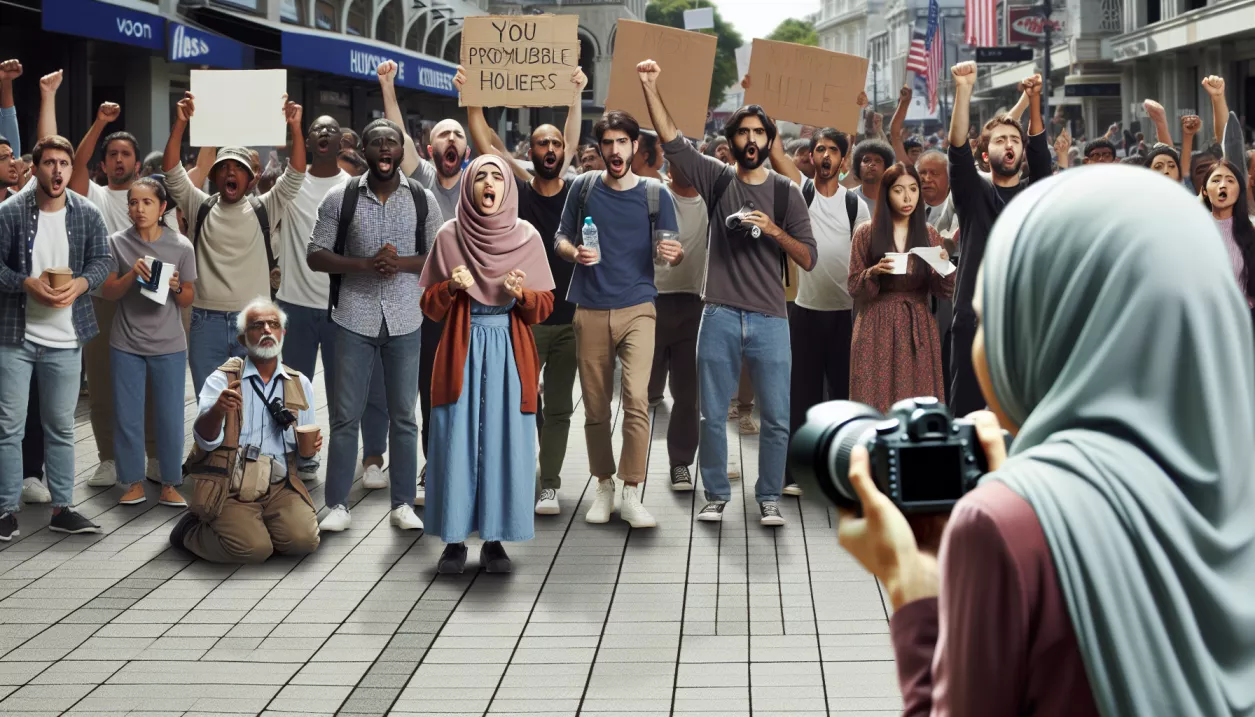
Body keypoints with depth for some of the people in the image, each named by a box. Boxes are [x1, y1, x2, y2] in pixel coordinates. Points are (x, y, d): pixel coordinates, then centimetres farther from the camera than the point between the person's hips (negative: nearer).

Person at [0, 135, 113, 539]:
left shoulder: (88, 214, 1)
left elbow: (101, 261, 4)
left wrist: (79, 284, -15)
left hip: (65, 339, 2)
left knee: (61, 426, 10)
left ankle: (62, 508, 19)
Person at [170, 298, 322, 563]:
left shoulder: (300, 383, 16)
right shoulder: (222, 380, 3)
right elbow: (205, 439, -10)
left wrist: (311, 445, -2)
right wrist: (218, 410, -32)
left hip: (279, 485, 4)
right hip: (229, 485, -3)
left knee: (304, 540, -23)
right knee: (253, 549, -26)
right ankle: (191, 530, 5)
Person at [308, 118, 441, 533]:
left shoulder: (423, 199, 3)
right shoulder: (340, 197, -1)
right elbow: (316, 256, -1)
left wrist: (402, 263, -14)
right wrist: (366, 264, -16)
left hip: (404, 320, 1)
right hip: (354, 318, -1)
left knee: (403, 415, 7)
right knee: (345, 414, 2)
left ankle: (403, 503, 15)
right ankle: (338, 505, 10)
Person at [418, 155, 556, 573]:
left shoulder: (527, 237, 4)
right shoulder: (449, 236, 3)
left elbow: (545, 304, 5)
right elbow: (429, 305, 5)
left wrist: (522, 294, -15)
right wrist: (451, 287, -14)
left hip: (510, 350, 0)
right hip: (461, 348, 0)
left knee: (504, 440, -1)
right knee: (457, 440, -2)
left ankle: (495, 539, 7)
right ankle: (454, 539, 7)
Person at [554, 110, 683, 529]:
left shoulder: (655, 194, 3)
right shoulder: (584, 187, 5)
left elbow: (672, 252, 6)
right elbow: (560, 238, 11)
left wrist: (673, 254, -18)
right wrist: (574, 252, -12)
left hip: (637, 309, -2)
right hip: (590, 310, 2)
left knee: (637, 400, -14)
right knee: (595, 405, 6)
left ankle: (632, 495, -8)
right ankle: (604, 487, 21)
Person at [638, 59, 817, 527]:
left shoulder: (786, 192, 6)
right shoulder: (717, 180, 7)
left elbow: (808, 259, 3)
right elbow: (672, 141, -2)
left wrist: (774, 231, -13)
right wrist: (650, 88, -10)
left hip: (770, 319, 0)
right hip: (720, 317, 0)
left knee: (776, 418, 1)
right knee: (712, 414, 5)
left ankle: (769, 499, 14)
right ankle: (716, 495, 19)